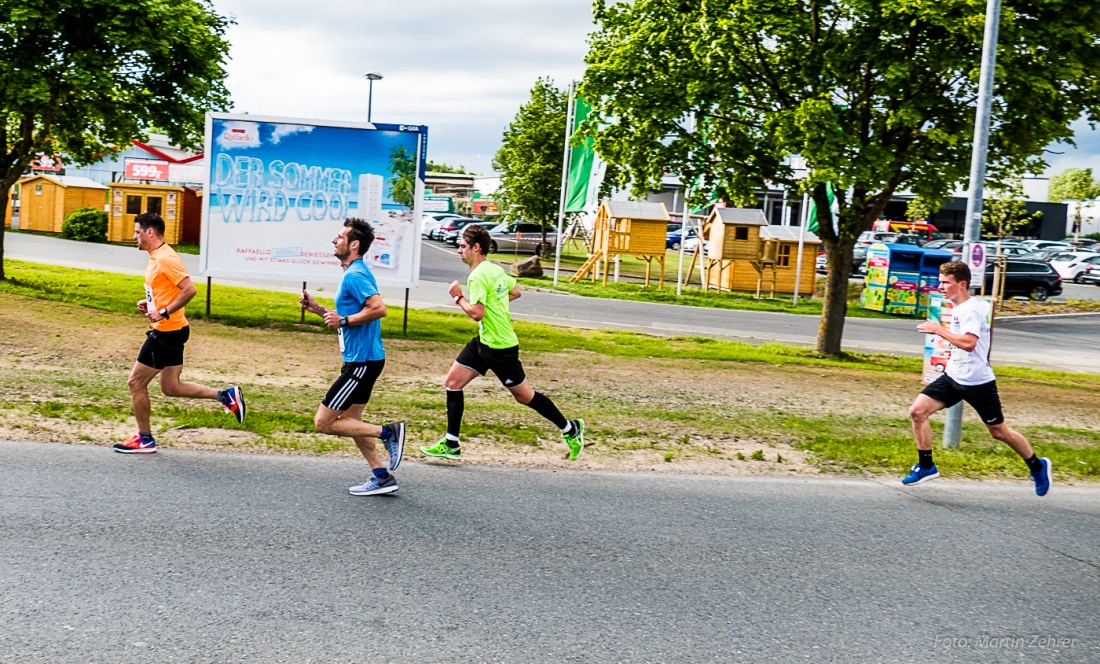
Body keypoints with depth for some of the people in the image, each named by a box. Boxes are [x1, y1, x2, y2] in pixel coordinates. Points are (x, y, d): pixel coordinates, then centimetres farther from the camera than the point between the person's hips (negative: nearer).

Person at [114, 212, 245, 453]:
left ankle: (144, 439, 12)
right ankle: (226, 395, 15)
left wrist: (164, 312, -24)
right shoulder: (156, 257, 14)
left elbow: (189, 290, -26)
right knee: (171, 387, 14)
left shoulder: (165, 258, -18)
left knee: (136, 382, 0)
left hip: (167, 332, -10)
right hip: (169, 331, 10)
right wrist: (148, 303, 9)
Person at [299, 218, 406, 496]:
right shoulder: (354, 273, 16)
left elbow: (379, 308, -29)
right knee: (349, 421, 17)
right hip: (359, 358, 11)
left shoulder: (354, 275, -16)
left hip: (362, 361, -11)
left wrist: (344, 320, -21)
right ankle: (382, 477, 20)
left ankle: (388, 433, -3)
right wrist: (316, 308, 14)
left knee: (323, 423, -5)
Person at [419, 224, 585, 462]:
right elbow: (515, 291, 20)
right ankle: (451, 445, 9)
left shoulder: (478, 276, -21)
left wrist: (458, 296, -14)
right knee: (453, 382, 5)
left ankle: (570, 429, 20)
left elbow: (476, 313, -29)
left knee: (524, 395, 3)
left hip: (499, 347, -10)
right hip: (484, 341, 10)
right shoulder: (495, 268, 7)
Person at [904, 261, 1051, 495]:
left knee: (999, 431, 7)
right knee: (917, 411, -9)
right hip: (953, 377, 8)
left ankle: (1038, 466, 30)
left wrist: (939, 330, -28)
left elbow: (969, 343, -33)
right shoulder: (957, 308, 10)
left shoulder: (972, 309, -19)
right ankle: (926, 466, 2)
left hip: (977, 382, -8)